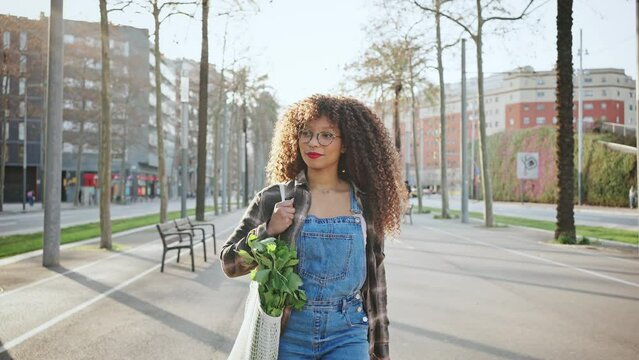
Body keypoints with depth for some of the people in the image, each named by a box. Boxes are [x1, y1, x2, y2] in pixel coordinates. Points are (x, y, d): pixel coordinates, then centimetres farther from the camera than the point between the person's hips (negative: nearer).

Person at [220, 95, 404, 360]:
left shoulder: (365, 204, 2)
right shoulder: (275, 199, -2)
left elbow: (374, 277, 9)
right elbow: (229, 263, 1)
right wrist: (268, 230, -16)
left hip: (347, 335, 0)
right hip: (289, 335, 0)